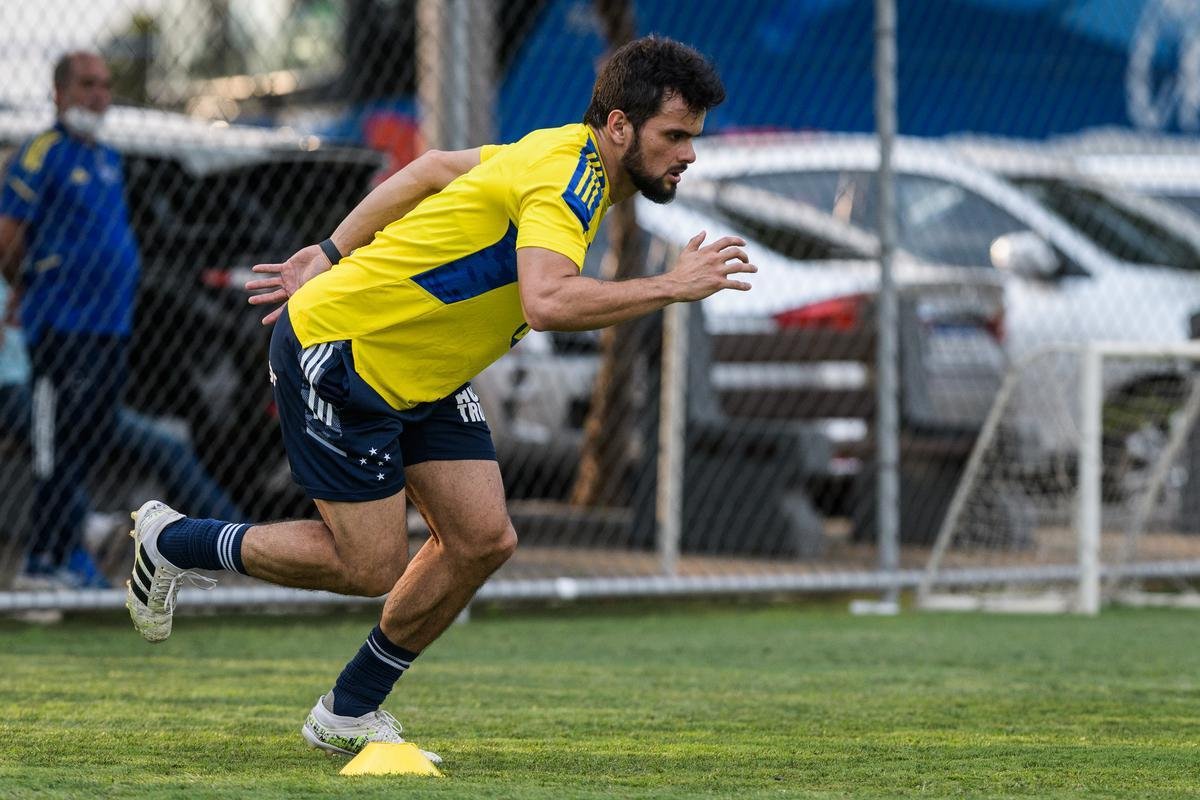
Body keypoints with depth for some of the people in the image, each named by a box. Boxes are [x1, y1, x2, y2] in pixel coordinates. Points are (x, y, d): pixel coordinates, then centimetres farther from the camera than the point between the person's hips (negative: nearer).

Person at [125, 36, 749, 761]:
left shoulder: (569, 156, 3)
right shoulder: (566, 177, -27)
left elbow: (436, 167, 14)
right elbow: (548, 302, -45)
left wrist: (332, 254, 16)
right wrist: (672, 287, -36)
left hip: (422, 375, 10)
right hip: (336, 351, -10)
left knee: (483, 540, -1)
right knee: (371, 566, -6)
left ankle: (350, 713, 14)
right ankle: (172, 543, 15)